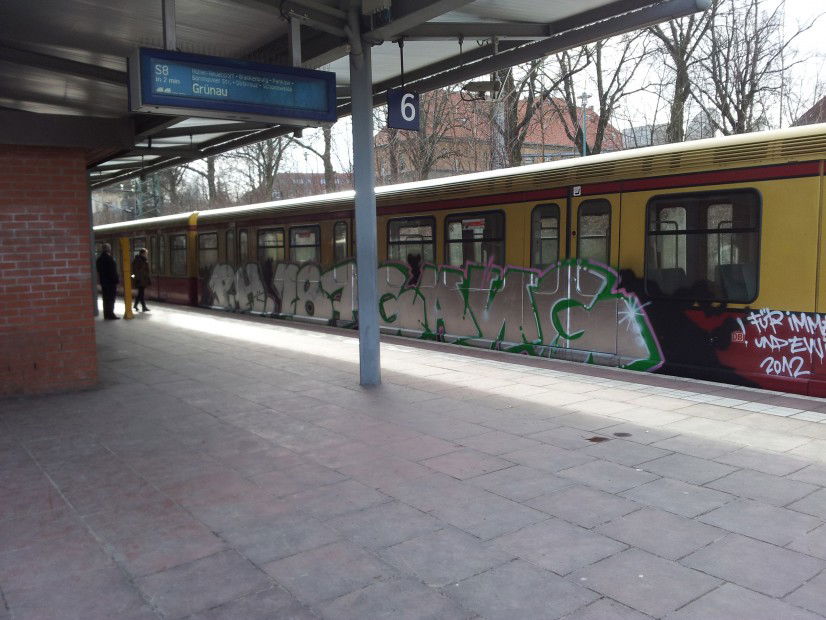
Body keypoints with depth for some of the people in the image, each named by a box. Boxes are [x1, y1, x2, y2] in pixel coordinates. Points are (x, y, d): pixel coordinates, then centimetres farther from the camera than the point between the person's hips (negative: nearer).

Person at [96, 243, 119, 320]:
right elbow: (114, 272, -16)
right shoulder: (109, 259, -15)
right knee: (111, 298, -4)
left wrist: (100, 280, 21)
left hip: (103, 281, 8)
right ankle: (110, 314, -3)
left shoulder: (99, 259, 11)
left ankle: (106, 314, 16)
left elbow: (98, 272, 16)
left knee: (105, 299, 12)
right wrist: (117, 280, -11)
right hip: (111, 282, -8)